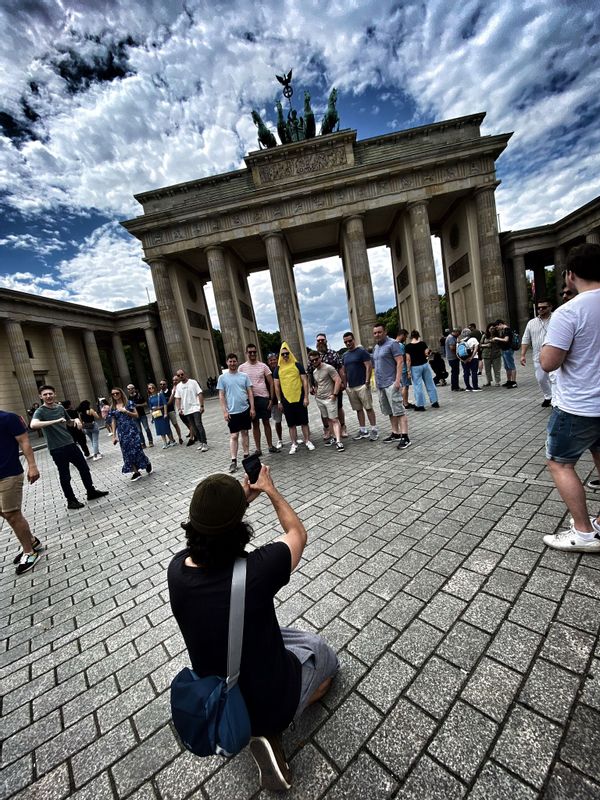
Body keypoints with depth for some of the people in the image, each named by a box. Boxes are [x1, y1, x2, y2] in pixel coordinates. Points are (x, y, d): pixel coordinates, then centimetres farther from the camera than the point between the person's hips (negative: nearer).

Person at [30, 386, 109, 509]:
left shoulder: (60, 407, 8)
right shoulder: (40, 411, -10)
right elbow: (33, 425, -31)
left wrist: (75, 420, 0)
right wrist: (55, 421, -36)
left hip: (70, 444, 6)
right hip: (57, 449, -6)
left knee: (84, 469, 13)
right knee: (65, 476, 5)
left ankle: (91, 491, 27)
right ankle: (71, 500, 19)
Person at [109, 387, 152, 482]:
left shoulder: (129, 403, 0)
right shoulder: (113, 408, 8)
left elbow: (136, 415, -3)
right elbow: (113, 422, 9)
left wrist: (126, 411, -17)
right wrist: (114, 436, 5)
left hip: (132, 429, -3)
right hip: (121, 432, 3)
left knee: (136, 449, -6)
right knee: (127, 452, 3)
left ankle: (148, 464, 19)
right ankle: (136, 472, 10)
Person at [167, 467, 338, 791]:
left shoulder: (177, 568, -23)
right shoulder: (257, 569, -37)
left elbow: (206, 536, 2)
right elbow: (298, 532, -15)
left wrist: (240, 500, 5)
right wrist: (270, 490, -4)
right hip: (270, 700, -5)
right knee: (323, 653, 23)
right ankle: (268, 728, 5)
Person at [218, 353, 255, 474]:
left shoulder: (244, 376, 4)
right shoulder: (222, 377, 0)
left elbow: (250, 393, 4)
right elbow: (221, 396, -1)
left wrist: (252, 408, -2)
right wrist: (224, 411, -7)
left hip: (245, 409, 2)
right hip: (232, 412, -2)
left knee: (245, 433, 12)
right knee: (234, 436, -1)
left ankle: (246, 456, 23)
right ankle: (233, 461, 3)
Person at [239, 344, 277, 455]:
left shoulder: (263, 366, 2)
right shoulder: (242, 367, 2)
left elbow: (271, 383, 2)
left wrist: (271, 399, -4)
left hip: (263, 398, 0)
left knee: (266, 422, 9)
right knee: (255, 424, 7)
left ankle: (270, 446, 21)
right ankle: (258, 449, 16)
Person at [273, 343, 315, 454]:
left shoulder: (297, 365, 0)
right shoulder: (278, 369, 4)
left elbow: (305, 381, 0)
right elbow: (276, 386, 6)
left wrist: (306, 397, -6)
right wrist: (279, 401, 1)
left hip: (299, 398, -1)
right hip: (286, 400, 1)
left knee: (304, 421, 6)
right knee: (291, 424, 8)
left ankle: (307, 441, 19)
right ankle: (294, 444, 17)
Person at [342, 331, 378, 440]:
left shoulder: (362, 351, -4)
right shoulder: (345, 355, 15)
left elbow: (369, 366, -10)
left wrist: (367, 381, -16)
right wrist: (345, 384, 13)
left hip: (362, 385, -6)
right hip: (350, 387, 6)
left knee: (368, 408, -3)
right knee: (358, 409, 11)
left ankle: (374, 430, 5)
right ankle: (363, 431, 18)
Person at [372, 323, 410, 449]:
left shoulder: (392, 343, -6)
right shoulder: (375, 347, 18)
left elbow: (400, 362, -13)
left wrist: (398, 380, -21)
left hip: (391, 383, -8)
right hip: (380, 384, 8)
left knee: (399, 411, -9)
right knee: (390, 411, 13)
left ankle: (405, 437, -8)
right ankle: (395, 433, 21)